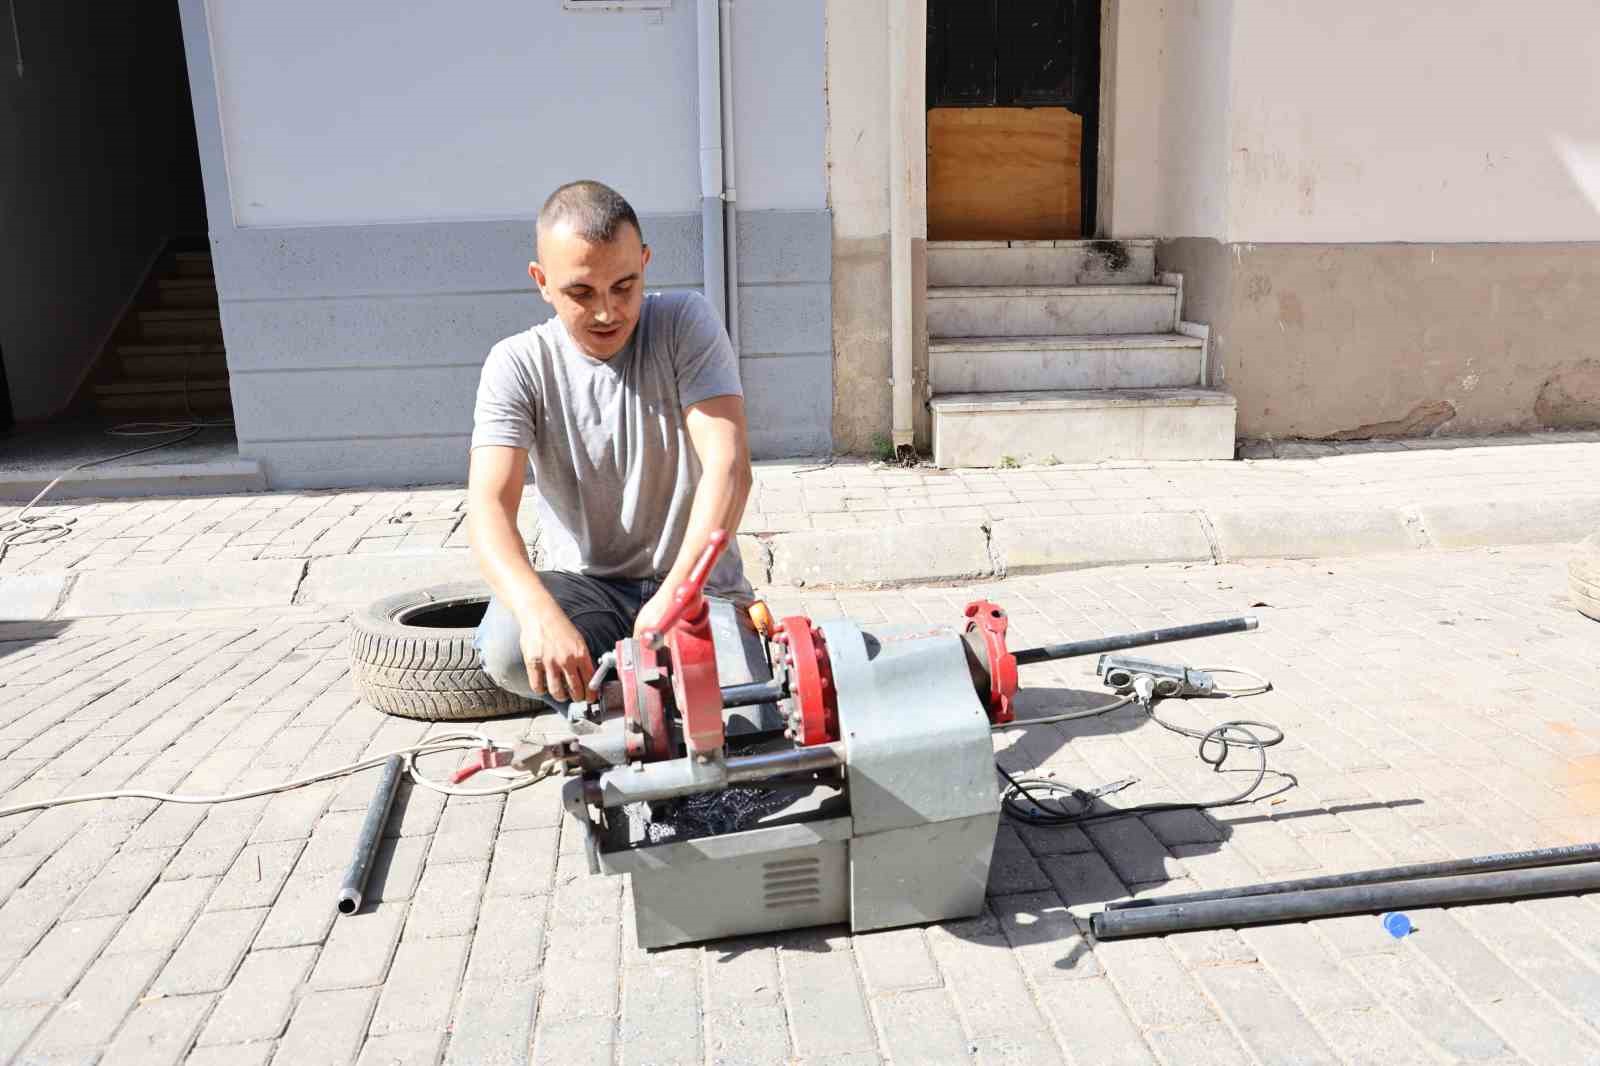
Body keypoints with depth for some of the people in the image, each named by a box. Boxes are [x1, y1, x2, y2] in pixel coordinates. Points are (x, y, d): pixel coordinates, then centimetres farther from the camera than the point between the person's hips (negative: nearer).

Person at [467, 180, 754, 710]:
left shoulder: (685, 323, -7)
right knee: (508, 645, -31)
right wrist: (539, 612, -40)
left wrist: (673, 595, -33)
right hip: (586, 589, 1)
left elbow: (728, 466, -19)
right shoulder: (517, 365, -5)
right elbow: (489, 506, -18)